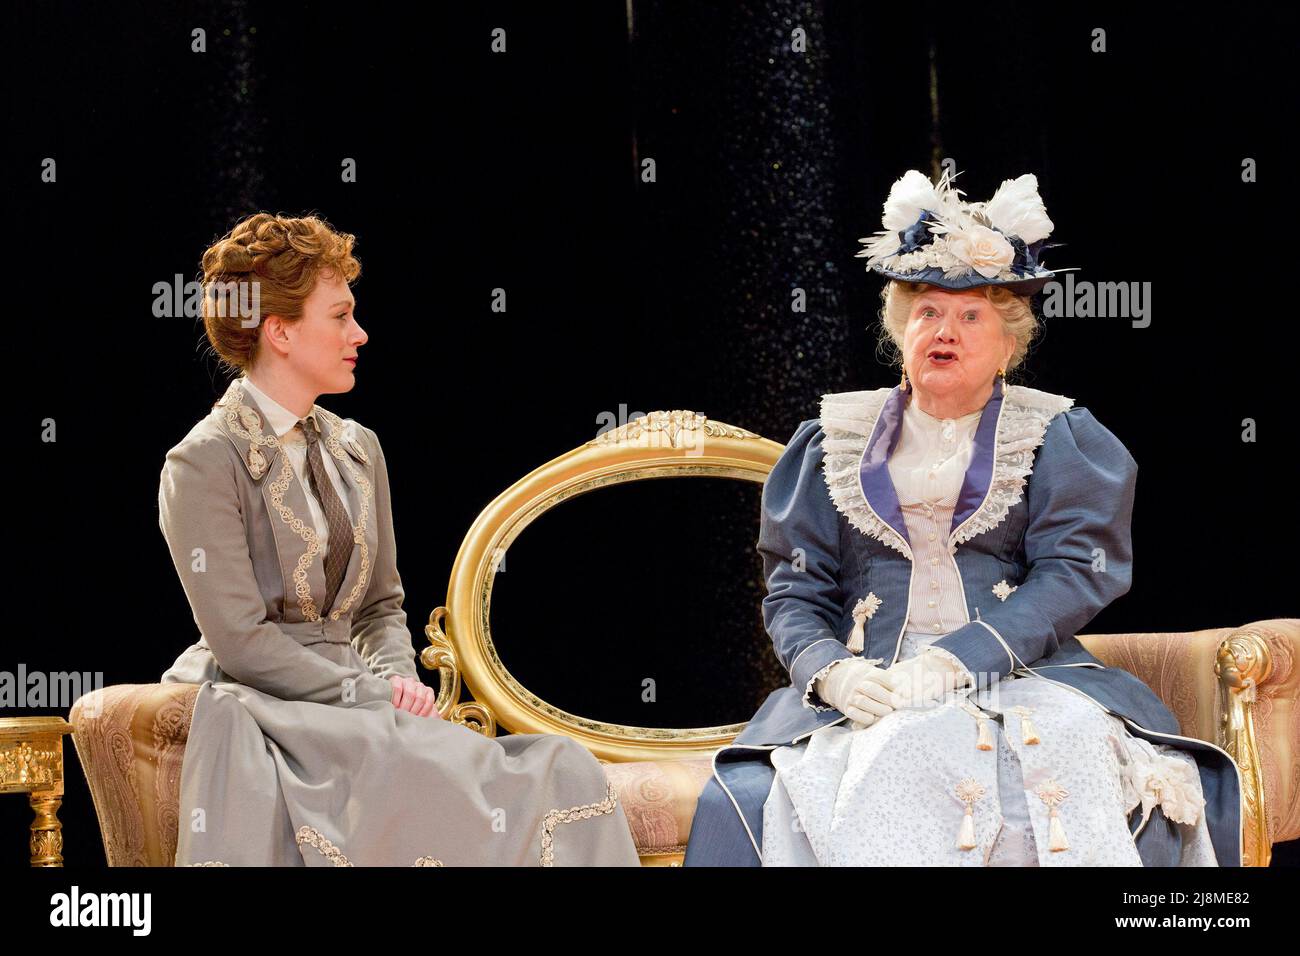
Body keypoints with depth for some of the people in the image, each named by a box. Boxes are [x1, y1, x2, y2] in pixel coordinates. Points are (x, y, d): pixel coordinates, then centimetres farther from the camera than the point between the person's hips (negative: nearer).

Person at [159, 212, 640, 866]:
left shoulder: (357, 449, 17)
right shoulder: (202, 465, -6)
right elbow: (241, 640, -13)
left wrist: (397, 676, -2)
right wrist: (369, 693, -15)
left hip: (348, 693, 7)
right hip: (260, 708, -7)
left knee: (563, 770, -19)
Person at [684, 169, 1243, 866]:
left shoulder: (1059, 440, 13)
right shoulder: (835, 441, 19)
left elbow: (1073, 574, -1)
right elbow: (795, 592, 13)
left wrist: (961, 655, -17)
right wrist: (829, 670, -11)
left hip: (1021, 680, -1)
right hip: (865, 688, 2)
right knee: (750, 796, -31)